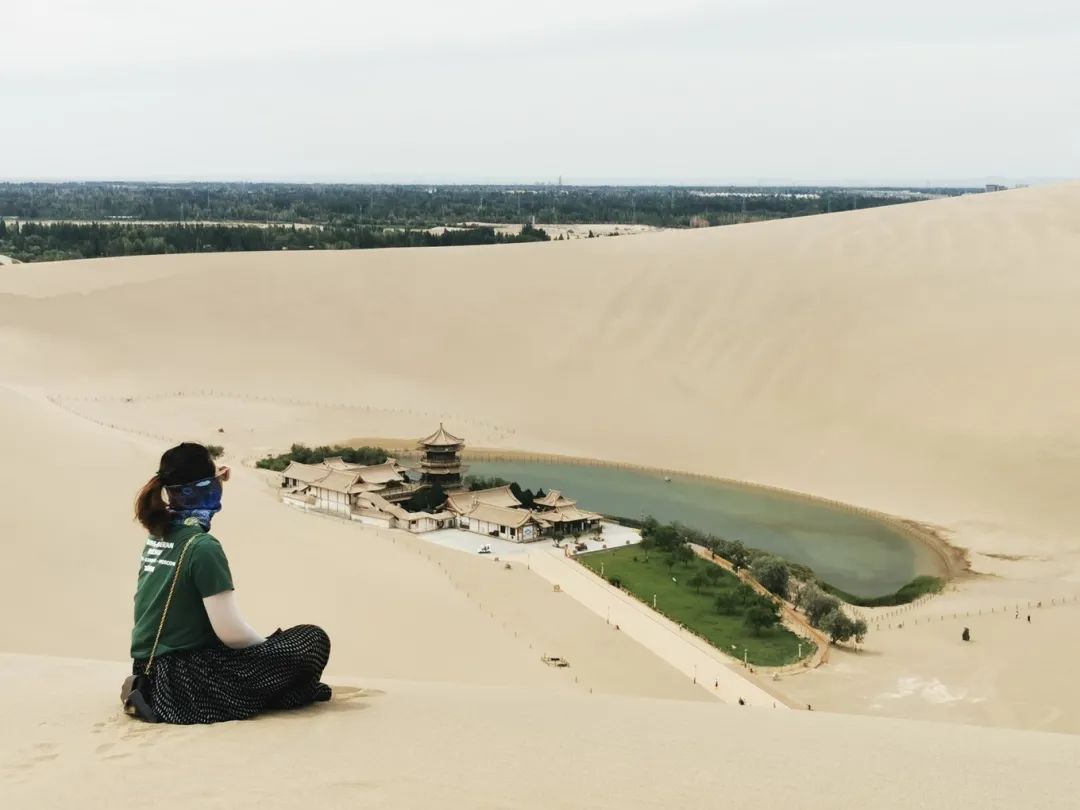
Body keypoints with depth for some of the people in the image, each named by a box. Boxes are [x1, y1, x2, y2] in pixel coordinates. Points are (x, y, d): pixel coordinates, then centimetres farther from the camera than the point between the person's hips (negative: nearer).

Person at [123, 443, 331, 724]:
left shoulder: (157, 536, 8)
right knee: (312, 642, -11)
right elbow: (230, 632, -18)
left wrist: (212, 482, 25)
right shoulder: (202, 546, -16)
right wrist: (270, 647, 0)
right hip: (185, 682, -9)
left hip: (153, 674, 9)